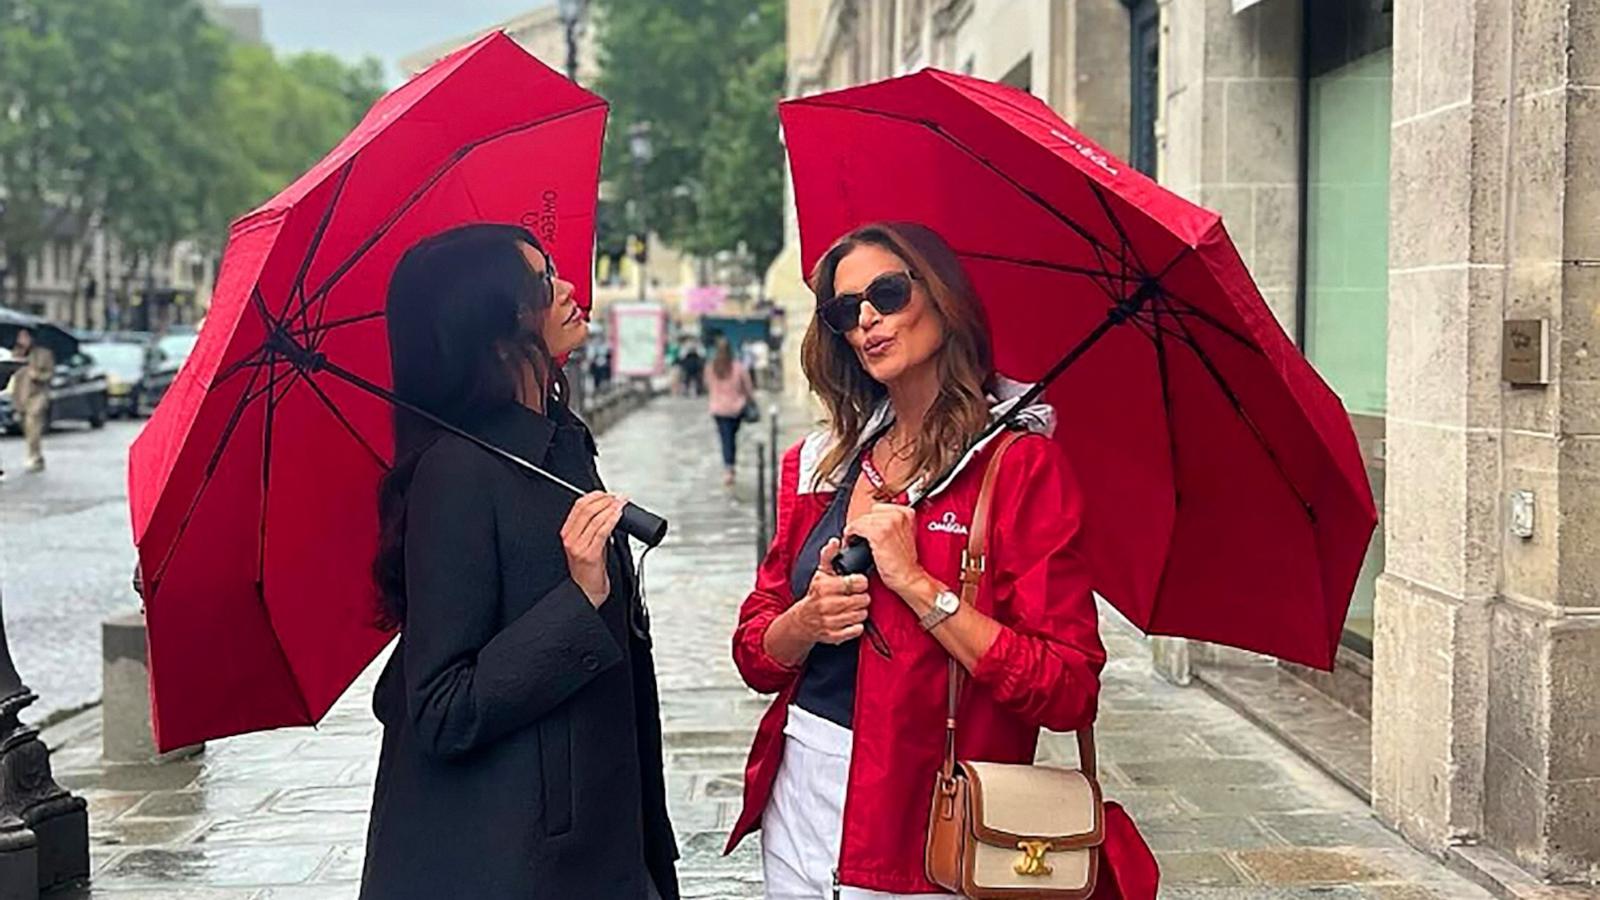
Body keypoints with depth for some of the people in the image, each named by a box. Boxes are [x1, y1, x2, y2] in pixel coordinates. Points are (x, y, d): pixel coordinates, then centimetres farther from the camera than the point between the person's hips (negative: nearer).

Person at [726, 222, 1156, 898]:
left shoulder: (1021, 462, -9)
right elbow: (754, 657, 9)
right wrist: (806, 621, -12)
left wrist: (916, 582, -20)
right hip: (800, 809, 5)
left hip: (932, 821, -4)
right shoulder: (816, 464, 6)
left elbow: (1069, 691, -17)